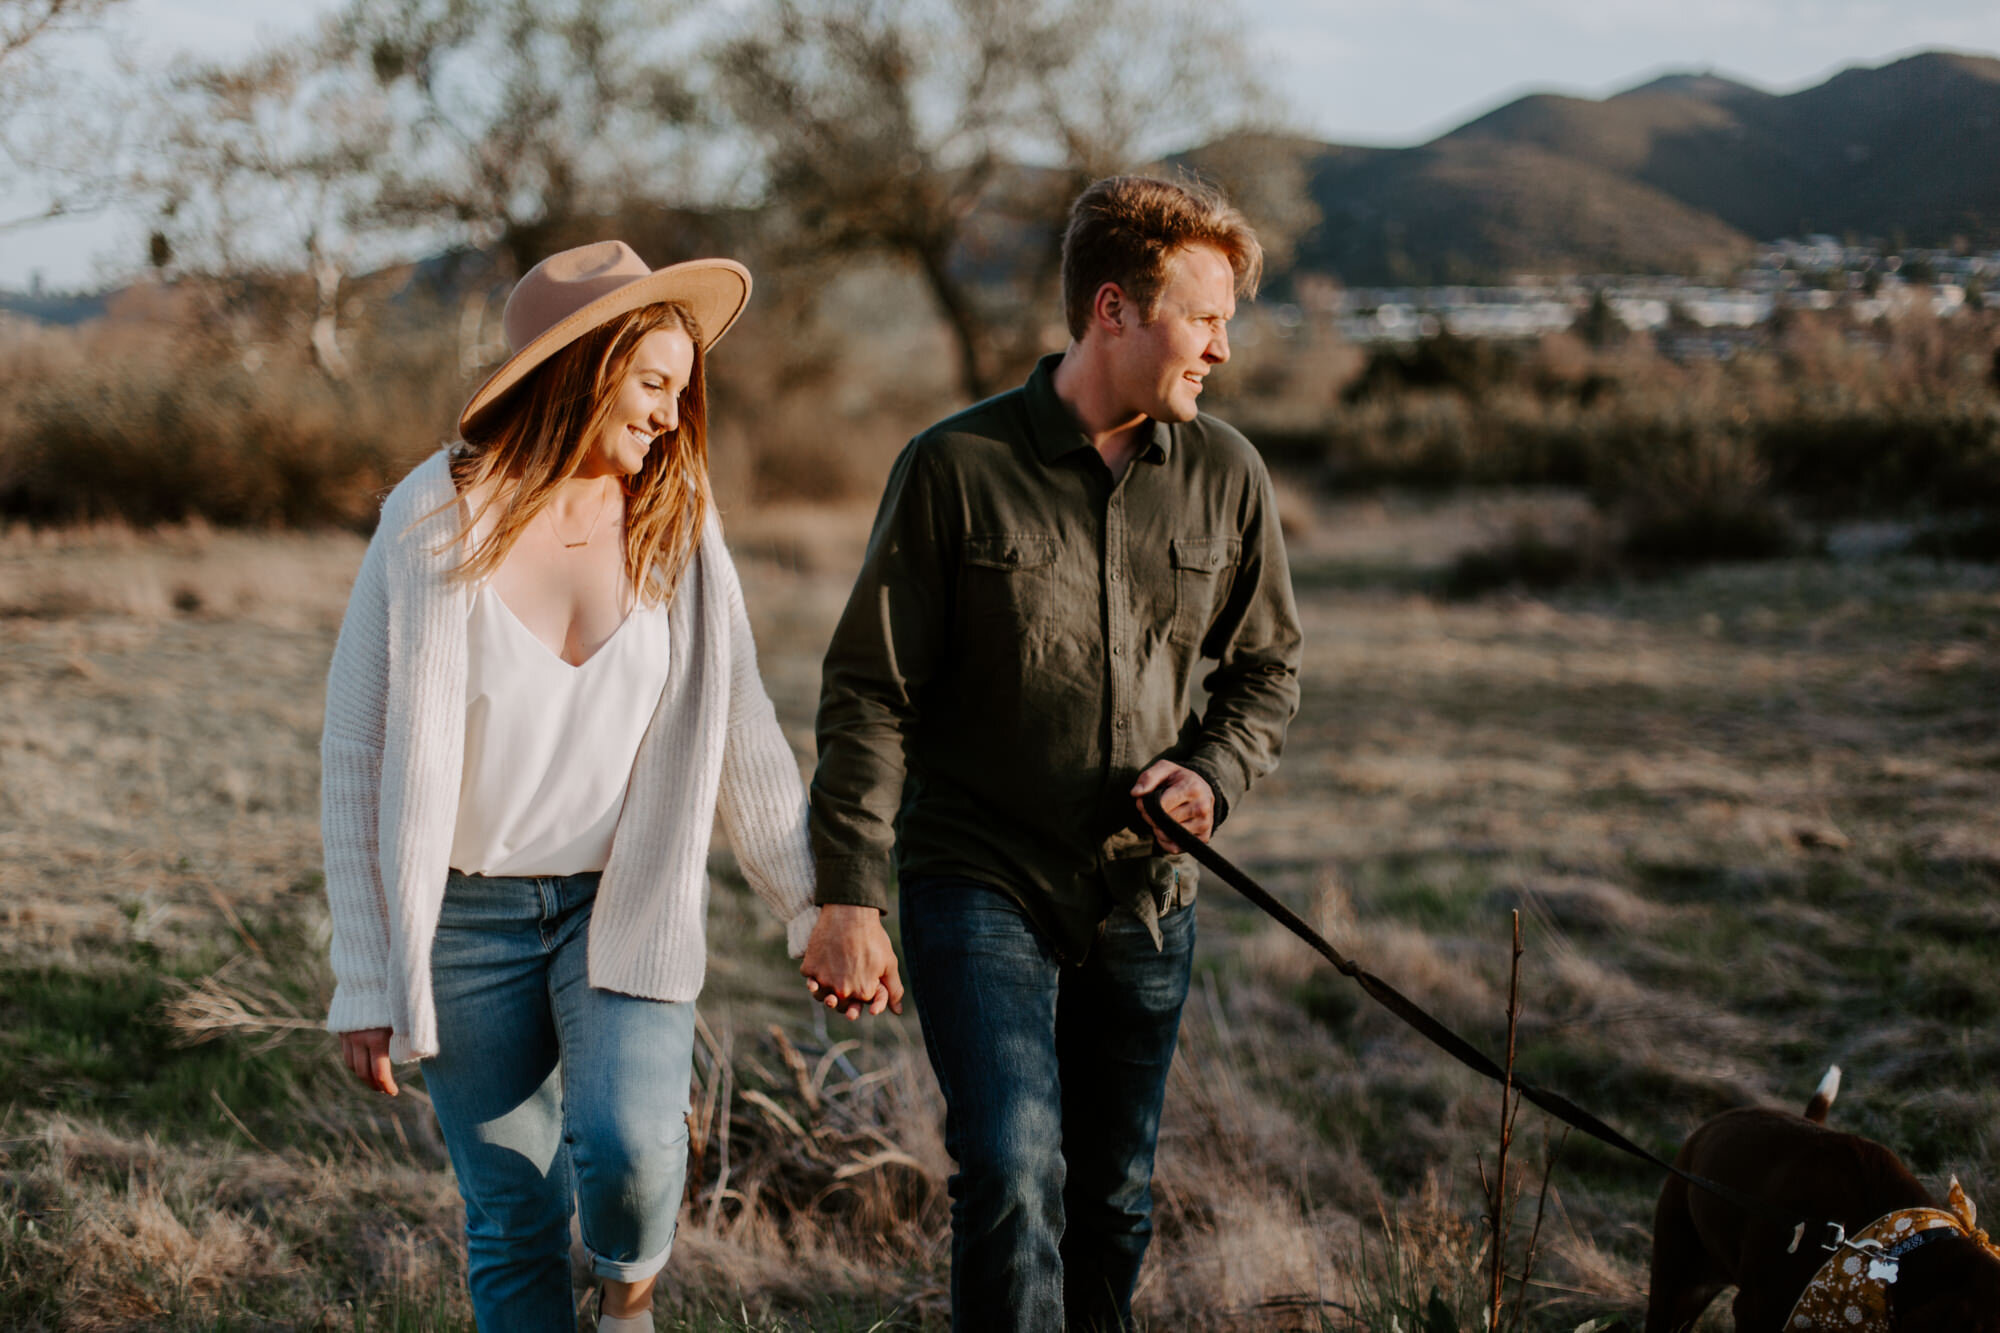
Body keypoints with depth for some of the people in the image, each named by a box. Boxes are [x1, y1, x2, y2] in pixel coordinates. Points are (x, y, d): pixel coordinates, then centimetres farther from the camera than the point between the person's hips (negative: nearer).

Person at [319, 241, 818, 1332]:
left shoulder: (674, 523, -2)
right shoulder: (432, 530, -9)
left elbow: (742, 736, 6)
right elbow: (358, 761, -5)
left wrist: (815, 910, 5)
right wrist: (365, 984, -5)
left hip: (625, 904, 1)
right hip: (468, 914, -1)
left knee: (628, 1145, -21)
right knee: (512, 1229, 3)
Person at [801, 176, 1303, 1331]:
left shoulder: (1226, 476, 2)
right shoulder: (956, 468, -9)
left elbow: (1267, 669, 15)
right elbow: (870, 693, -7)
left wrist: (1215, 773, -6)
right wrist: (849, 898, -12)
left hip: (1144, 898, 4)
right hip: (979, 886, -4)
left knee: (1114, 1203, 12)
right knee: (1014, 1175, -17)